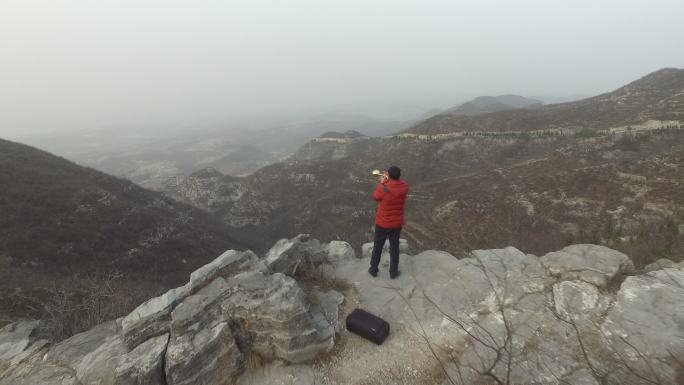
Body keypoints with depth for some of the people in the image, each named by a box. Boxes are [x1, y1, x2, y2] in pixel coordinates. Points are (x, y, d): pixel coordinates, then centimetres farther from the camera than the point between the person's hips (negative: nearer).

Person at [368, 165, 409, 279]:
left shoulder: (383, 188, -24)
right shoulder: (405, 187, -13)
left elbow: (375, 197, -3)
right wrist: (388, 181, 7)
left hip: (382, 223, -2)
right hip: (397, 224, 3)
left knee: (378, 246, 17)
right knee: (394, 247, 19)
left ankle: (373, 269, 32)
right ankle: (393, 272, 31)